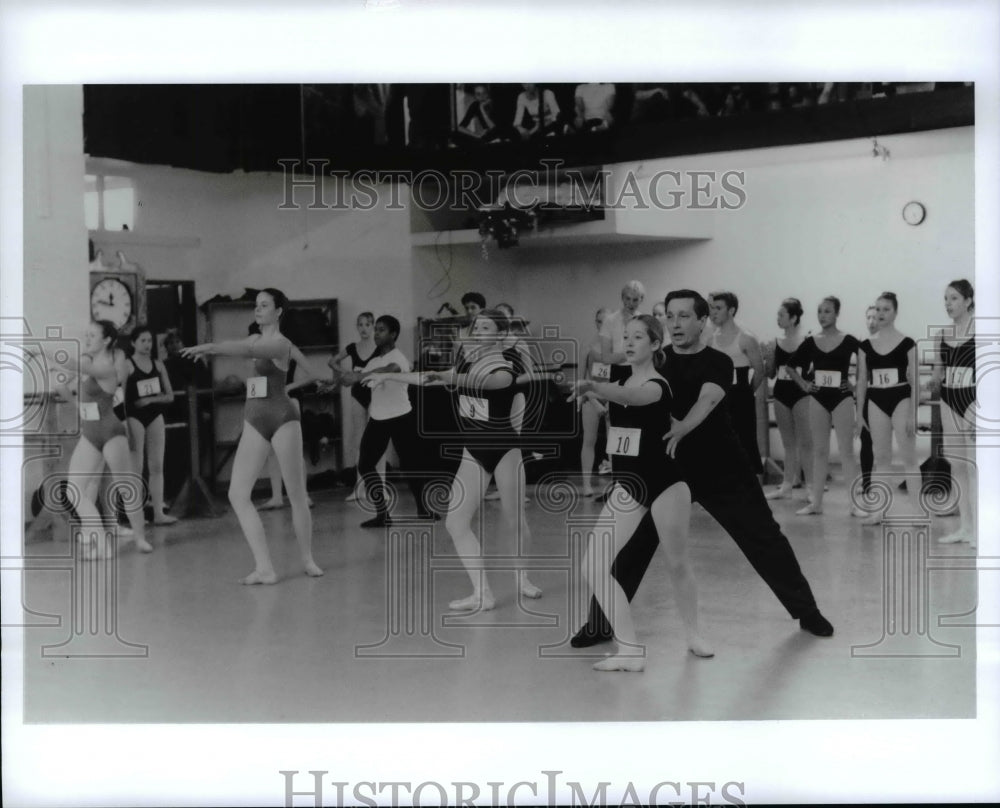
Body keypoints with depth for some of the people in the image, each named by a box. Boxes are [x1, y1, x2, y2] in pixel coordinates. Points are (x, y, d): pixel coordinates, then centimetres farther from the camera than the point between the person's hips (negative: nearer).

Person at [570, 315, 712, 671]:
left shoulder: (656, 386, -15)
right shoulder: (620, 382, 7)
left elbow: (629, 396, -41)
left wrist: (593, 386, -57)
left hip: (664, 483, -6)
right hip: (626, 486, 6)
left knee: (677, 565, 10)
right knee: (593, 567, -8)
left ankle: (693, 635, 35)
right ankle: (630, 650, -1)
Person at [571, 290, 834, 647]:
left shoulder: (717, 362, -7)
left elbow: (707, 400, -27)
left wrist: (680, 430, -45)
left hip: (723, 471, -2)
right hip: (665, 468, 2)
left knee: (764, 539, 3)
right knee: (629, 544, -4)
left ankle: (807, 611, 20)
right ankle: (600, 624, 7)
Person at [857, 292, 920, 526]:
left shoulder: (907, 344, -4)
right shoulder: (866, 345, 5)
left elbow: (914, 381, -5)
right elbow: (862, 381, 10)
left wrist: (913, 414, -10)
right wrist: (859, 412, 7)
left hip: (901, 401, -3)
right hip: (876, 403, 3)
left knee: (909, 458, -3)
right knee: (881, 459, 8)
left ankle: (916, 509, 0)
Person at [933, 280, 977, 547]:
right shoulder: (942, 335, 10)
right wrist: (935, 380, -6)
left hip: (972, 400, -6)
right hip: (949, 402, 6)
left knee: (973, 464, -10)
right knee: (957, 465, 8)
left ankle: (977, 528, -10)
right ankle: (964, 526, 14)